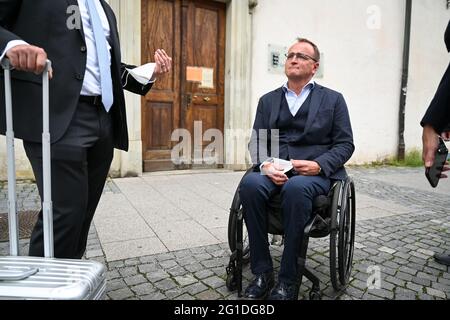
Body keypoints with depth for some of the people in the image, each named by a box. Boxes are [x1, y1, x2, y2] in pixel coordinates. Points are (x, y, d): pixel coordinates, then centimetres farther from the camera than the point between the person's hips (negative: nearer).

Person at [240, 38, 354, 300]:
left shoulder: (333, 99, 13)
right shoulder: (268, 100, 19)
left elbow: (345, 144, 6)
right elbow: (256, 141, 10)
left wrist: (318, 165, -14)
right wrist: (265, 165, -13)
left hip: (316, 171, -2)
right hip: (274, 169, 3)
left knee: (296, 187, -36)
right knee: (250, 184, -31)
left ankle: (288, 280, -21)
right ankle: (262, 272, -17)